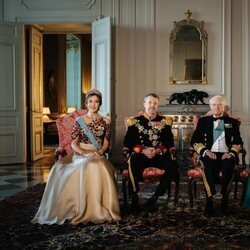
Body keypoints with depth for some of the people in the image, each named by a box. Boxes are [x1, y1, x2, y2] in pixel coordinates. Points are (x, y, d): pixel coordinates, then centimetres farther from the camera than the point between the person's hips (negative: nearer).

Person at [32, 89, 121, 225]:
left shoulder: (105, 121, 10)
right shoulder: (79, 120, 6)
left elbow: (106, 144, 8)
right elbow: (73, 143, 1)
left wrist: (99, 152, -14)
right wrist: (85, 153, -17)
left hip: (98, 155, 1)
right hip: (80, 154, -1)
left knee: (100, 169, -34)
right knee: (85, 167, -35)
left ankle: (99, 209, -23)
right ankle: (82, 209, -25)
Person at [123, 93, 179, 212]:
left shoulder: (164, 122, 13)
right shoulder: (135, 121, 9)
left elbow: (169, 143, 7)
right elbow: (128, 143, 2)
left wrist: (158, 150, -14)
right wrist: (143, 151, -15)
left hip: (159, 155, 2)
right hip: (140, 155, -2)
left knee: (174, 165, -28)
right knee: (133, 162, -37)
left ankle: (155, 196, -20)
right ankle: (134, 196, -23)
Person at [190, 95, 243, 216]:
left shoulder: (232, 122, 18)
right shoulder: (203, 121, 15)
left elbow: (238, 142, 12)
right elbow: (194, 141, 8)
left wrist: (232, 153, -9)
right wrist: (206, 151, -10)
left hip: (226, 155, 1)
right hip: (209, 154, 0)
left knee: (229, 167, -35)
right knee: (208, 166, -36)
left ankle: (224, 200, -25)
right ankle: (209, 201, -32)